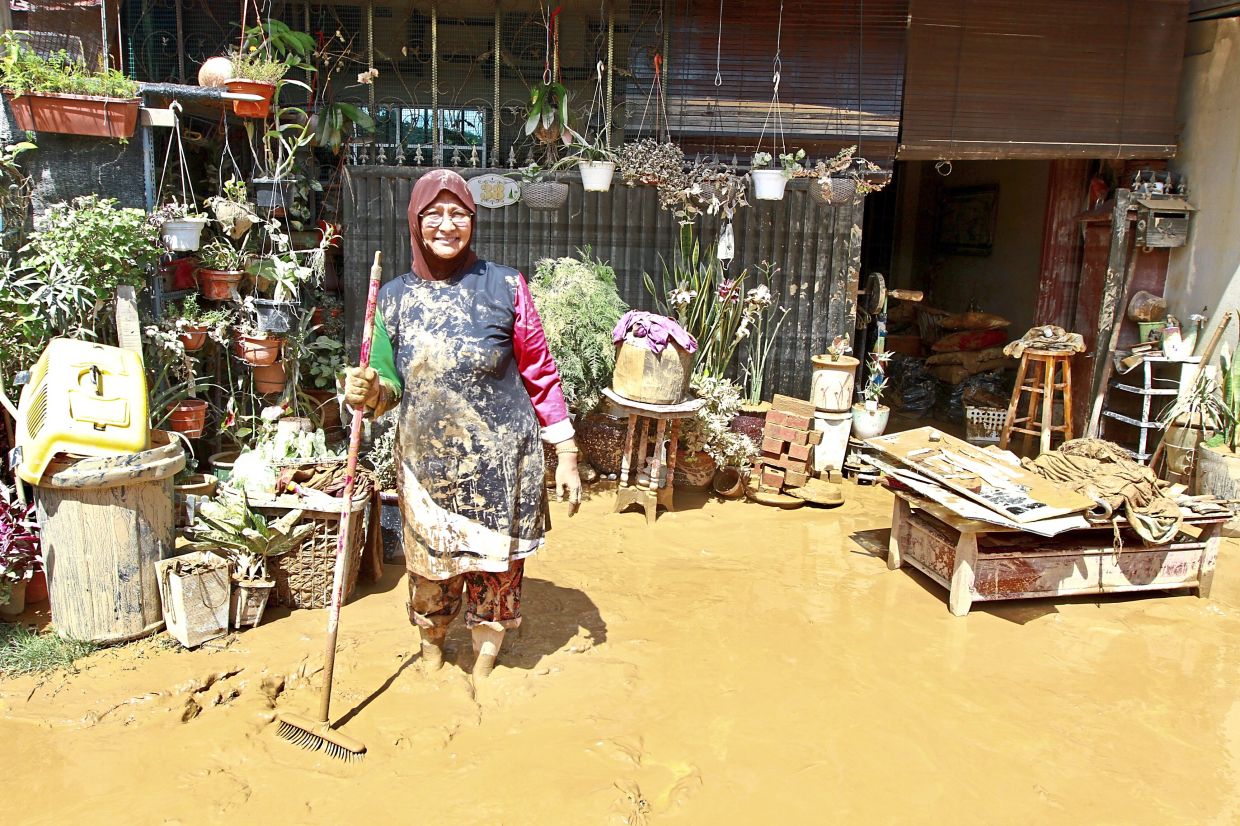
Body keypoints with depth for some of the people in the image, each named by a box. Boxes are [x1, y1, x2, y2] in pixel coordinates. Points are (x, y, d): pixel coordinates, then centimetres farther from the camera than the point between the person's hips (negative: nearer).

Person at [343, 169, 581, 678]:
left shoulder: (504, 286, -6)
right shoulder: (396, 296, 1)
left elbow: (540, 373, -2)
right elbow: (390, 388, 8)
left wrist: (565, 453, -2)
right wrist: (368, 393, -16)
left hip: (499, 465, -2)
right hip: (426, 465, 2)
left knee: (495, 570, 10)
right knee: (431, 572, 14)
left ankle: (482, 671, 35)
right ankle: (431, 654, 45)